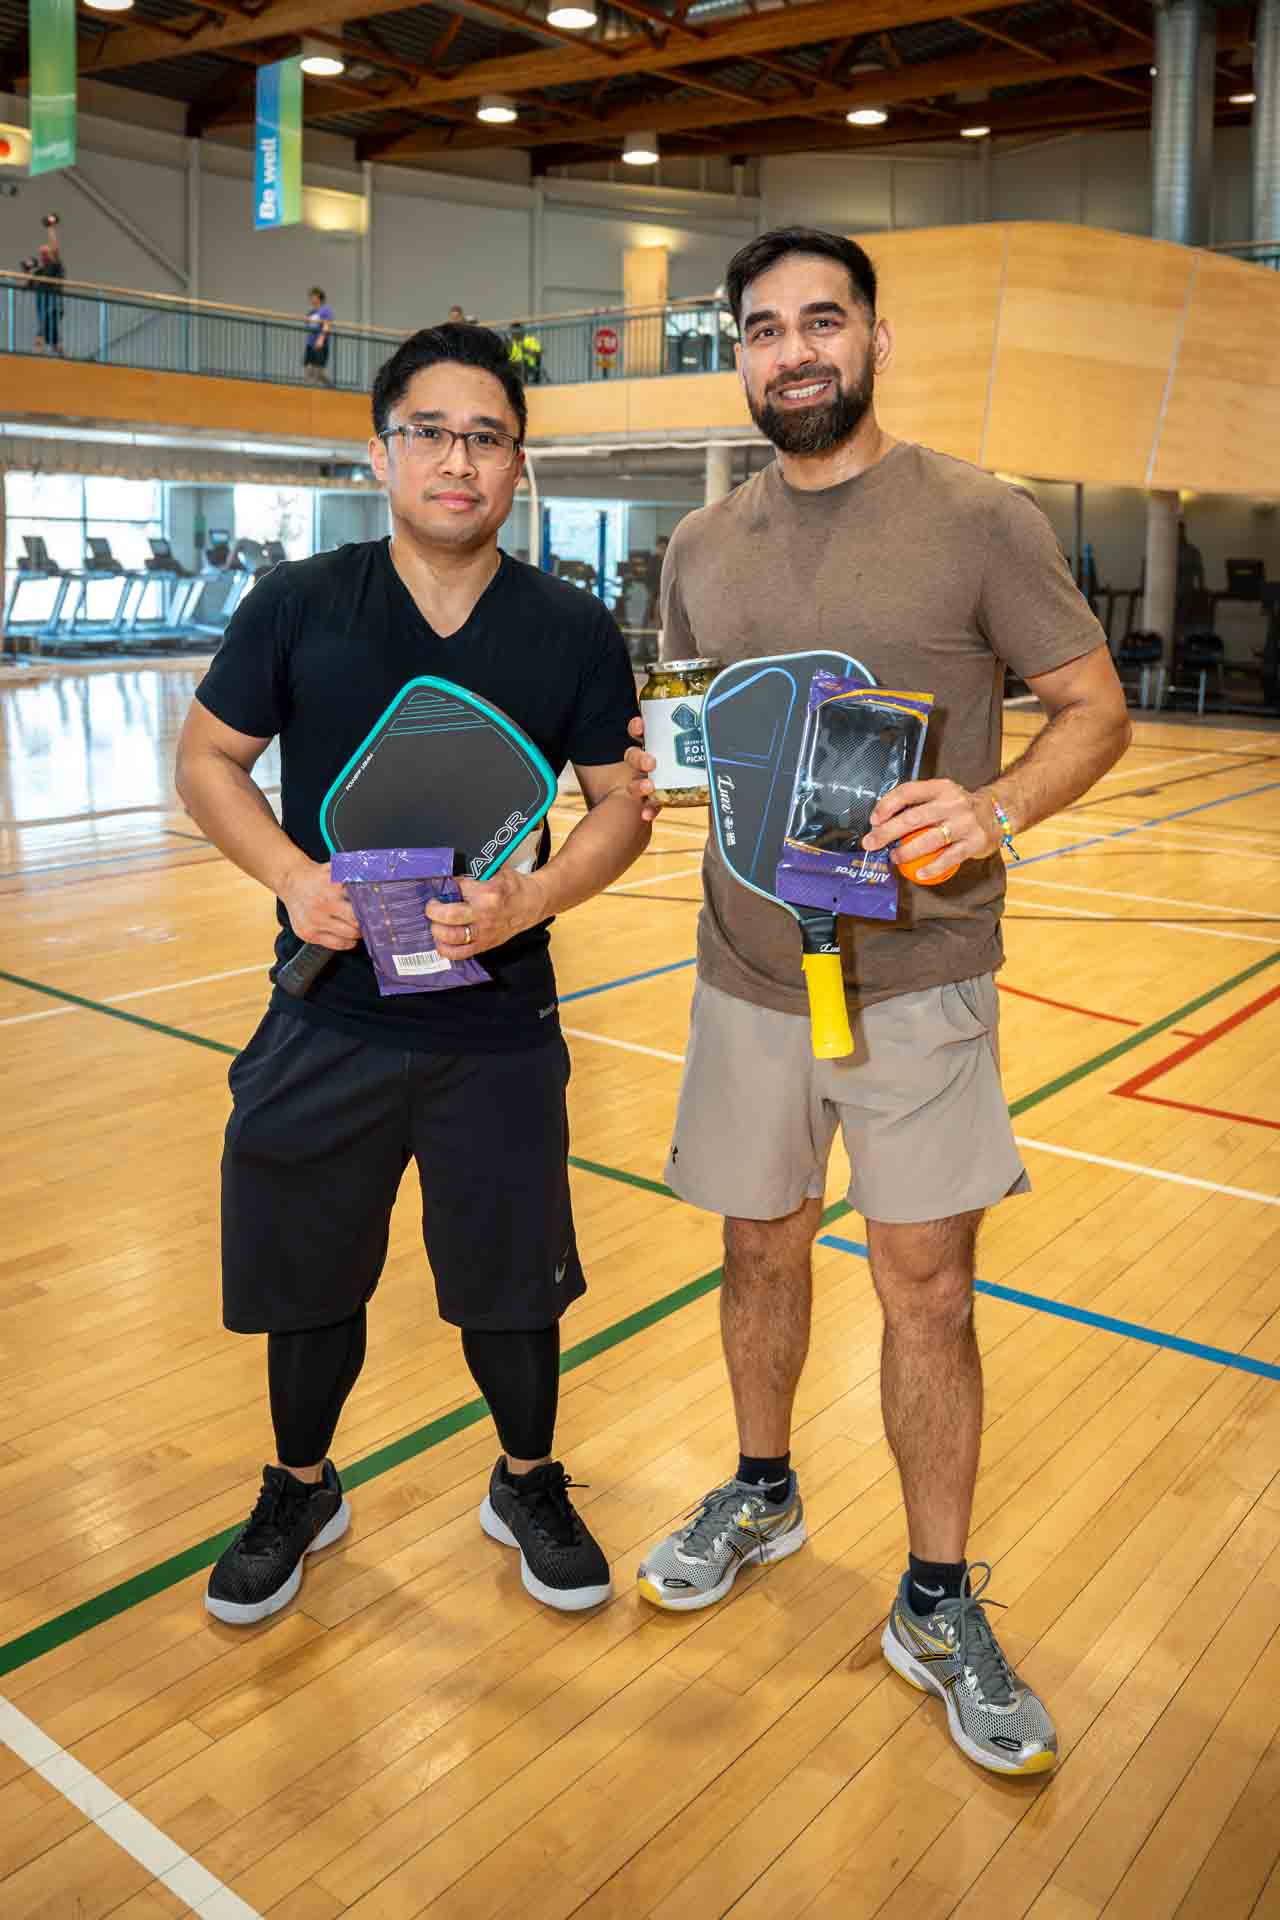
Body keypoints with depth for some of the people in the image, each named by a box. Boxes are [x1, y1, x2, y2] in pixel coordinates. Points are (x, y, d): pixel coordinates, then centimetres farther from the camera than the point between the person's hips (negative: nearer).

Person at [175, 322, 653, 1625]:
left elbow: (622, 804, 0)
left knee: (509, 1284, 12)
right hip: (326, 1019, 1)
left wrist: (529, 901, -19)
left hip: (500, 1030, 0)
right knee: (306, 1278, 15)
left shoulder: (574, 632, -2)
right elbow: (205, 760, 3)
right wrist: (293, 877, -15)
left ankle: (528, 1485, 40)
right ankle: (299, 1492, 42)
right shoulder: (295, 606, -3)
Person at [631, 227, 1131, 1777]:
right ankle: (761, 1495, 42)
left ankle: (938, 1604, 22)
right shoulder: (700, 547, 7)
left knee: (927, 1290, 2)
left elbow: (1094, 706, -3)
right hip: (747, 972, 4)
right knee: (760, 1248, 17)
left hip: (918, 981, -3)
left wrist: (995, 807, -23)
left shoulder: (978, 520, -6)